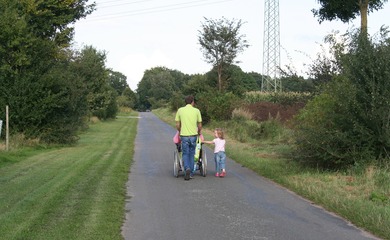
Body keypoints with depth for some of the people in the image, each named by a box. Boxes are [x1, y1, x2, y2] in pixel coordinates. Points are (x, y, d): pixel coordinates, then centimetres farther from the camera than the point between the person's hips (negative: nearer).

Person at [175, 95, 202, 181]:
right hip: (193, 135, 1)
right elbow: (200, 126, 3)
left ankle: (187, 169, -16)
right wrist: (199, 132, 23)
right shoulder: (196, 111, 0)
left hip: (184, 136, -1)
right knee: (191, 154, 13)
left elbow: (177, 125, 3)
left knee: (185, 154, 8)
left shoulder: (180, 110, 1)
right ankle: (191, 173, 15)